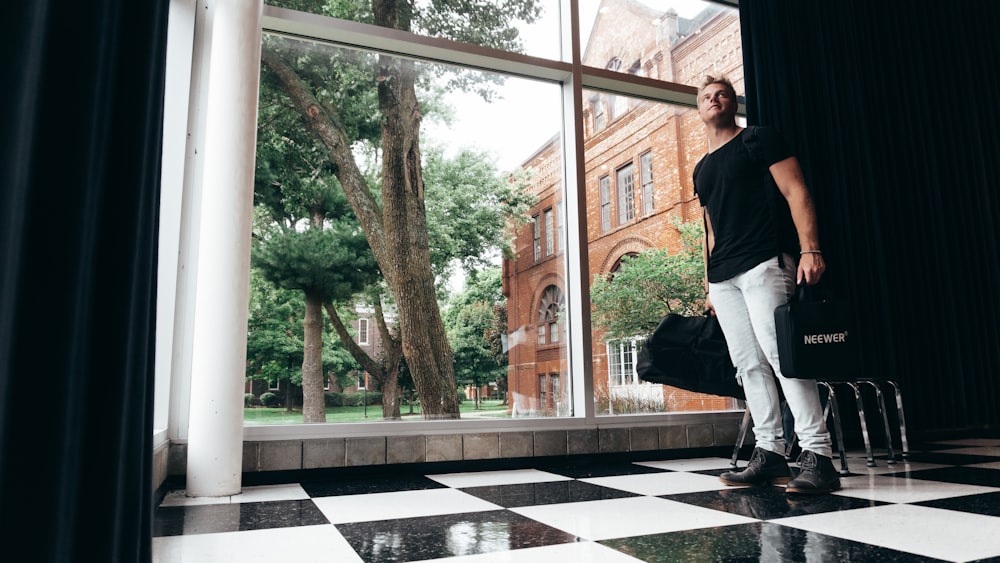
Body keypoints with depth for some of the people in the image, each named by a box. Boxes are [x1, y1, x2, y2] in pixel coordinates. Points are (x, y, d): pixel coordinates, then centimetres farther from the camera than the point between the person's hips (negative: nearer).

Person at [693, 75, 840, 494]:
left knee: (780, 353, -15)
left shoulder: (758, 140, 6)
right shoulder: (701, 169, 23)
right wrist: (709, 284, 18)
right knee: (749, 364, 3)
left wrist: (809, 249, -18)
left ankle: (817, 455, -10)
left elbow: (796, 192, -4)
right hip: (722, 277, 7)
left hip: (763, 263, -6)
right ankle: (770, 453, 6)